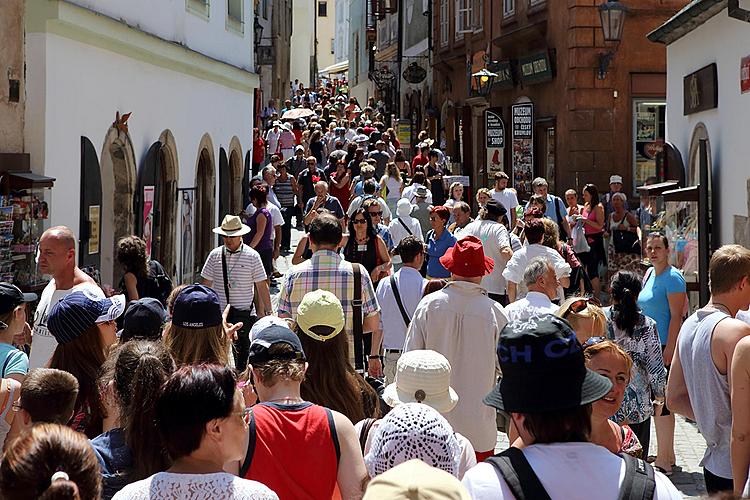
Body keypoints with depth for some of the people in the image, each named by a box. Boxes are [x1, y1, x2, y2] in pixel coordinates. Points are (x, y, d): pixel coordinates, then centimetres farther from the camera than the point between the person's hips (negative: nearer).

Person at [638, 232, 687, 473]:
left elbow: (676, 316, -17)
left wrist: (669, 350, -21)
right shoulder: (650, 274, 14)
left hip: (665, 345, -9)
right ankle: (667, 454, 20)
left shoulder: (672, 278, -12)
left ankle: (664, 458, -4)